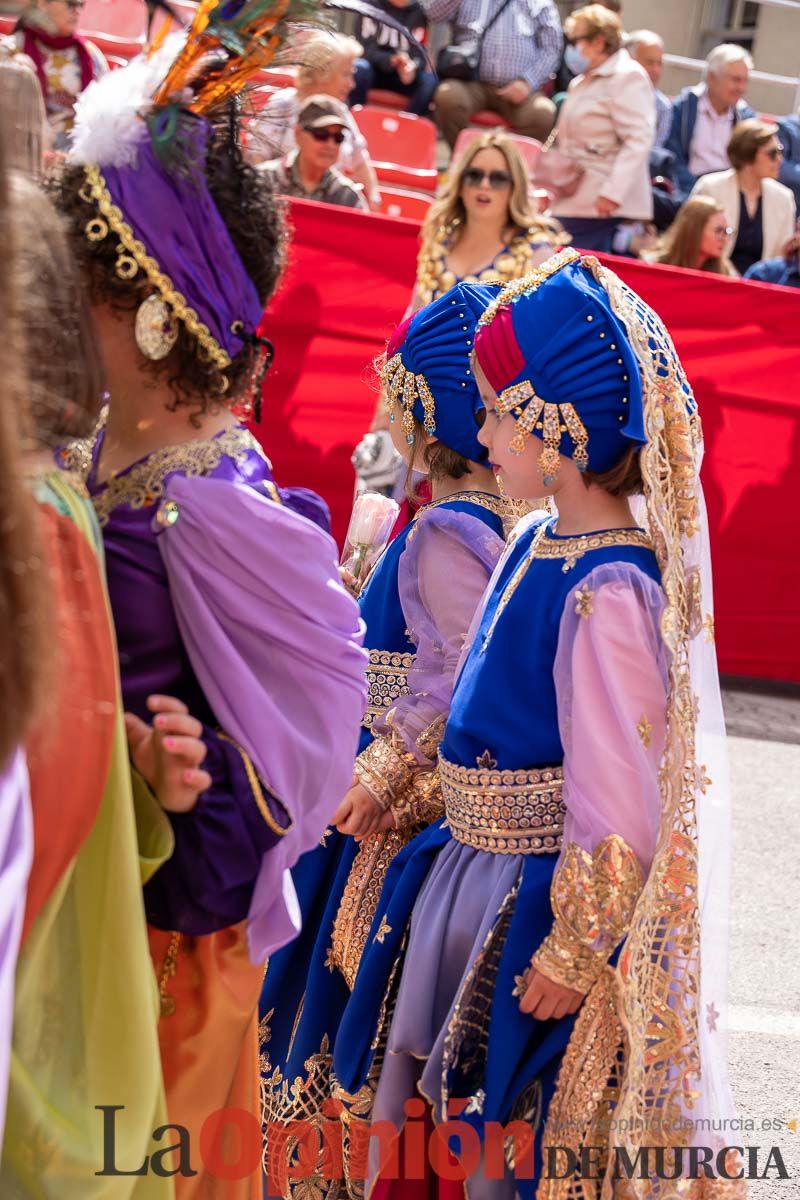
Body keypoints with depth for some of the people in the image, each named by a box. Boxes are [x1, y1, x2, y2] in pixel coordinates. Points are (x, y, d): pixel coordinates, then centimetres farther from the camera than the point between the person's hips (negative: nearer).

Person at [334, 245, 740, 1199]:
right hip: (472, 874, 9)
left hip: (544, 901, -8)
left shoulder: (609, 592, -24)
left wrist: (571, 956, -18)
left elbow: (616, 803, -23)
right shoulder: (534, 546, 3)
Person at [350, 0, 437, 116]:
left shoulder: (418, 12, 1)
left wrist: (413, 68, -35)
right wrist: (391, 60, -35)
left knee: (430, 80, -27)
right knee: (359, 67, -35)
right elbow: (365, 49, -14)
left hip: (403, 73, 2)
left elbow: (419, 53, -9)